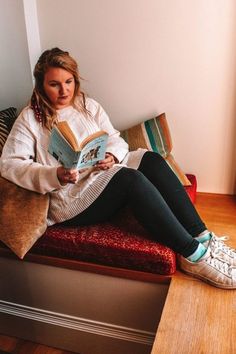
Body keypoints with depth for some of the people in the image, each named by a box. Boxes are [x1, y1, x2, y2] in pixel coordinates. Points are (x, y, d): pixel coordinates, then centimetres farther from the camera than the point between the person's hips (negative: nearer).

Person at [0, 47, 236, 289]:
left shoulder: (88, 105, 15)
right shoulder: (30, 118, 0)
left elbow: (116, 139, 12)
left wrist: (111, 156, -13)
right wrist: (56, 176, -25)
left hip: (106, 176, 6)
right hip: (70, 198, -6)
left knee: (151, 159, -20)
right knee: (130, 177, -31)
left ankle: (202, 236, -20)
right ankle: (194, 256, -27)